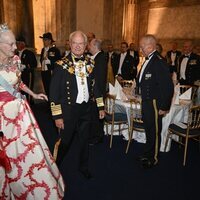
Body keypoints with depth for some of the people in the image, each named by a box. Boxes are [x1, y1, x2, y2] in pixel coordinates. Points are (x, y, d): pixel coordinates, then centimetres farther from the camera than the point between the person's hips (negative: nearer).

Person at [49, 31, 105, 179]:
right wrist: (57, 116, -13)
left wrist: (101, 106, 9)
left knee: (84, 139, 18)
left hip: (86, 108, 4)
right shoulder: (62, 65, -12)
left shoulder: (90, 63, 2)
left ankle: (83, 166, 41)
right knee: (65, 141, 11)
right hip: (68, 110, -4)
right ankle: (56, 166, 40)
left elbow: (96, 86, 10)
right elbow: (54, 92, -12)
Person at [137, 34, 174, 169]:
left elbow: (168, 87, -23)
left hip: (154, 103, -9)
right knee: (148, 129, 21)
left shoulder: (159, 62, -21)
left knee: (154, 131, 7)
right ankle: (147, 154, 39)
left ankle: (153, 158, 27)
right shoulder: (149, 60, 8)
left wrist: (164, 107, -20)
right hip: (146, 101, 9)